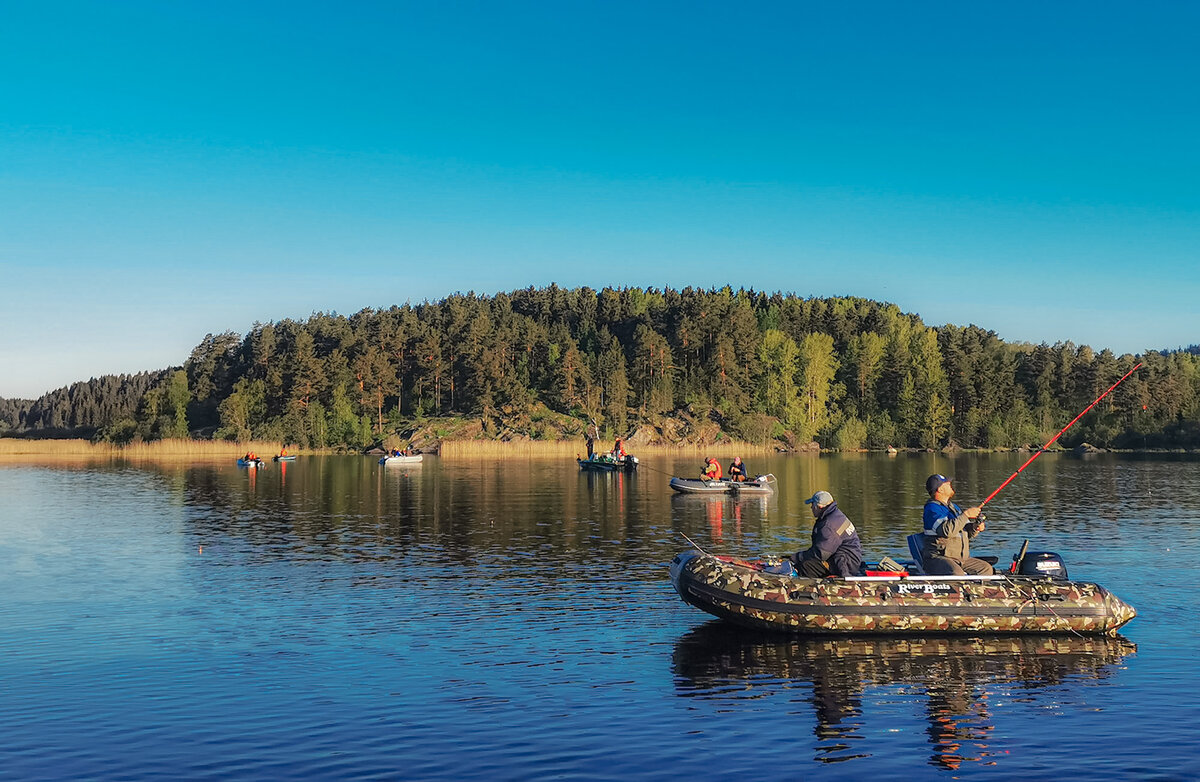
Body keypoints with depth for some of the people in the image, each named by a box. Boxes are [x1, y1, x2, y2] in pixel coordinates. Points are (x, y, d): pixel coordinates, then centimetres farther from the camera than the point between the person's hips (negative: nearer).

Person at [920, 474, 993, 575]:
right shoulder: (932, 508, -8)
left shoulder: (953, 507, 20)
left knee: (987, 569, -8)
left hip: (961, 558, 9)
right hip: (938, 558, -9)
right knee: (956, 574, -36)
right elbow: (947, 531, -24)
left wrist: (976, 528, 2)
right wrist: (966, 514, -17)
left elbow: (967, 533, 25)